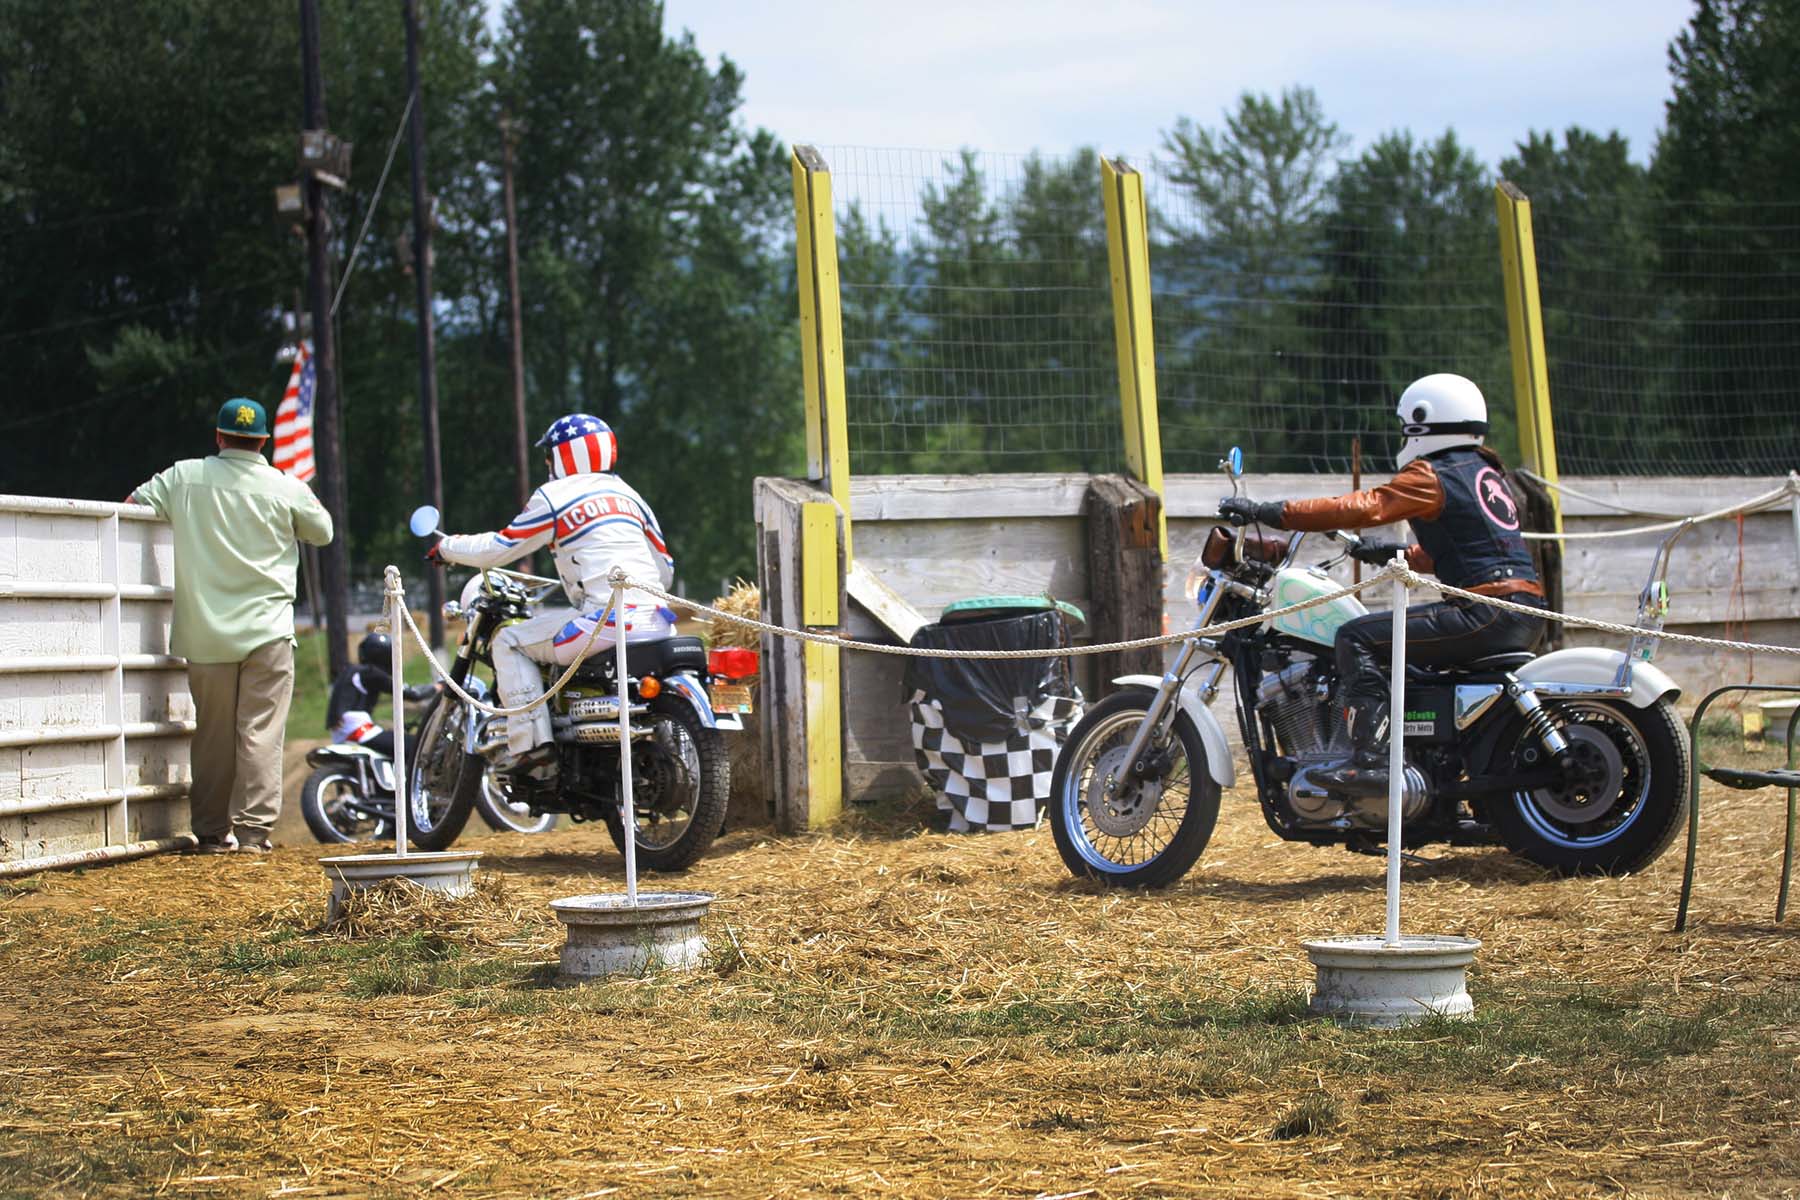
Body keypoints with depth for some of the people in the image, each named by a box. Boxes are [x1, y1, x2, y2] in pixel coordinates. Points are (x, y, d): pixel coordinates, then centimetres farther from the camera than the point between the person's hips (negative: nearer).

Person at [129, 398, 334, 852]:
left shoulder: (184, 478, 0)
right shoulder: (286, 489, -3)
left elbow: (133, 506, 8)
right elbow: (323, 531, 11)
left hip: (204, 631, 2)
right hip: (267, 629, -2)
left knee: (212, 734, 9)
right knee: (261, 731, -1)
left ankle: (211, 831, 12)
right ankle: (253, 828, -8)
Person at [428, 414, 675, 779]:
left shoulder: (555, 497, 1)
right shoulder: (628, 494, 21)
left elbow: (499, 549, 5)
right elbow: (664, 568, 24)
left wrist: (445, 547, 22)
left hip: (607, 621, -7)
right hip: (656, 620, 7)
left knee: (509, 642, 5)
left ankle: (530, 745, -7)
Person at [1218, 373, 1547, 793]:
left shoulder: (1432, 477, -5)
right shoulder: (1487, 472, 23)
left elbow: (1361, 507, -15)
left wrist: (1269, 512, -14)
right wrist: (1399, 553, 33)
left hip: (1485, 611, -10)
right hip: (1526, 619, 10)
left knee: (1358, 639, -10)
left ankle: (1367, 758, -21)